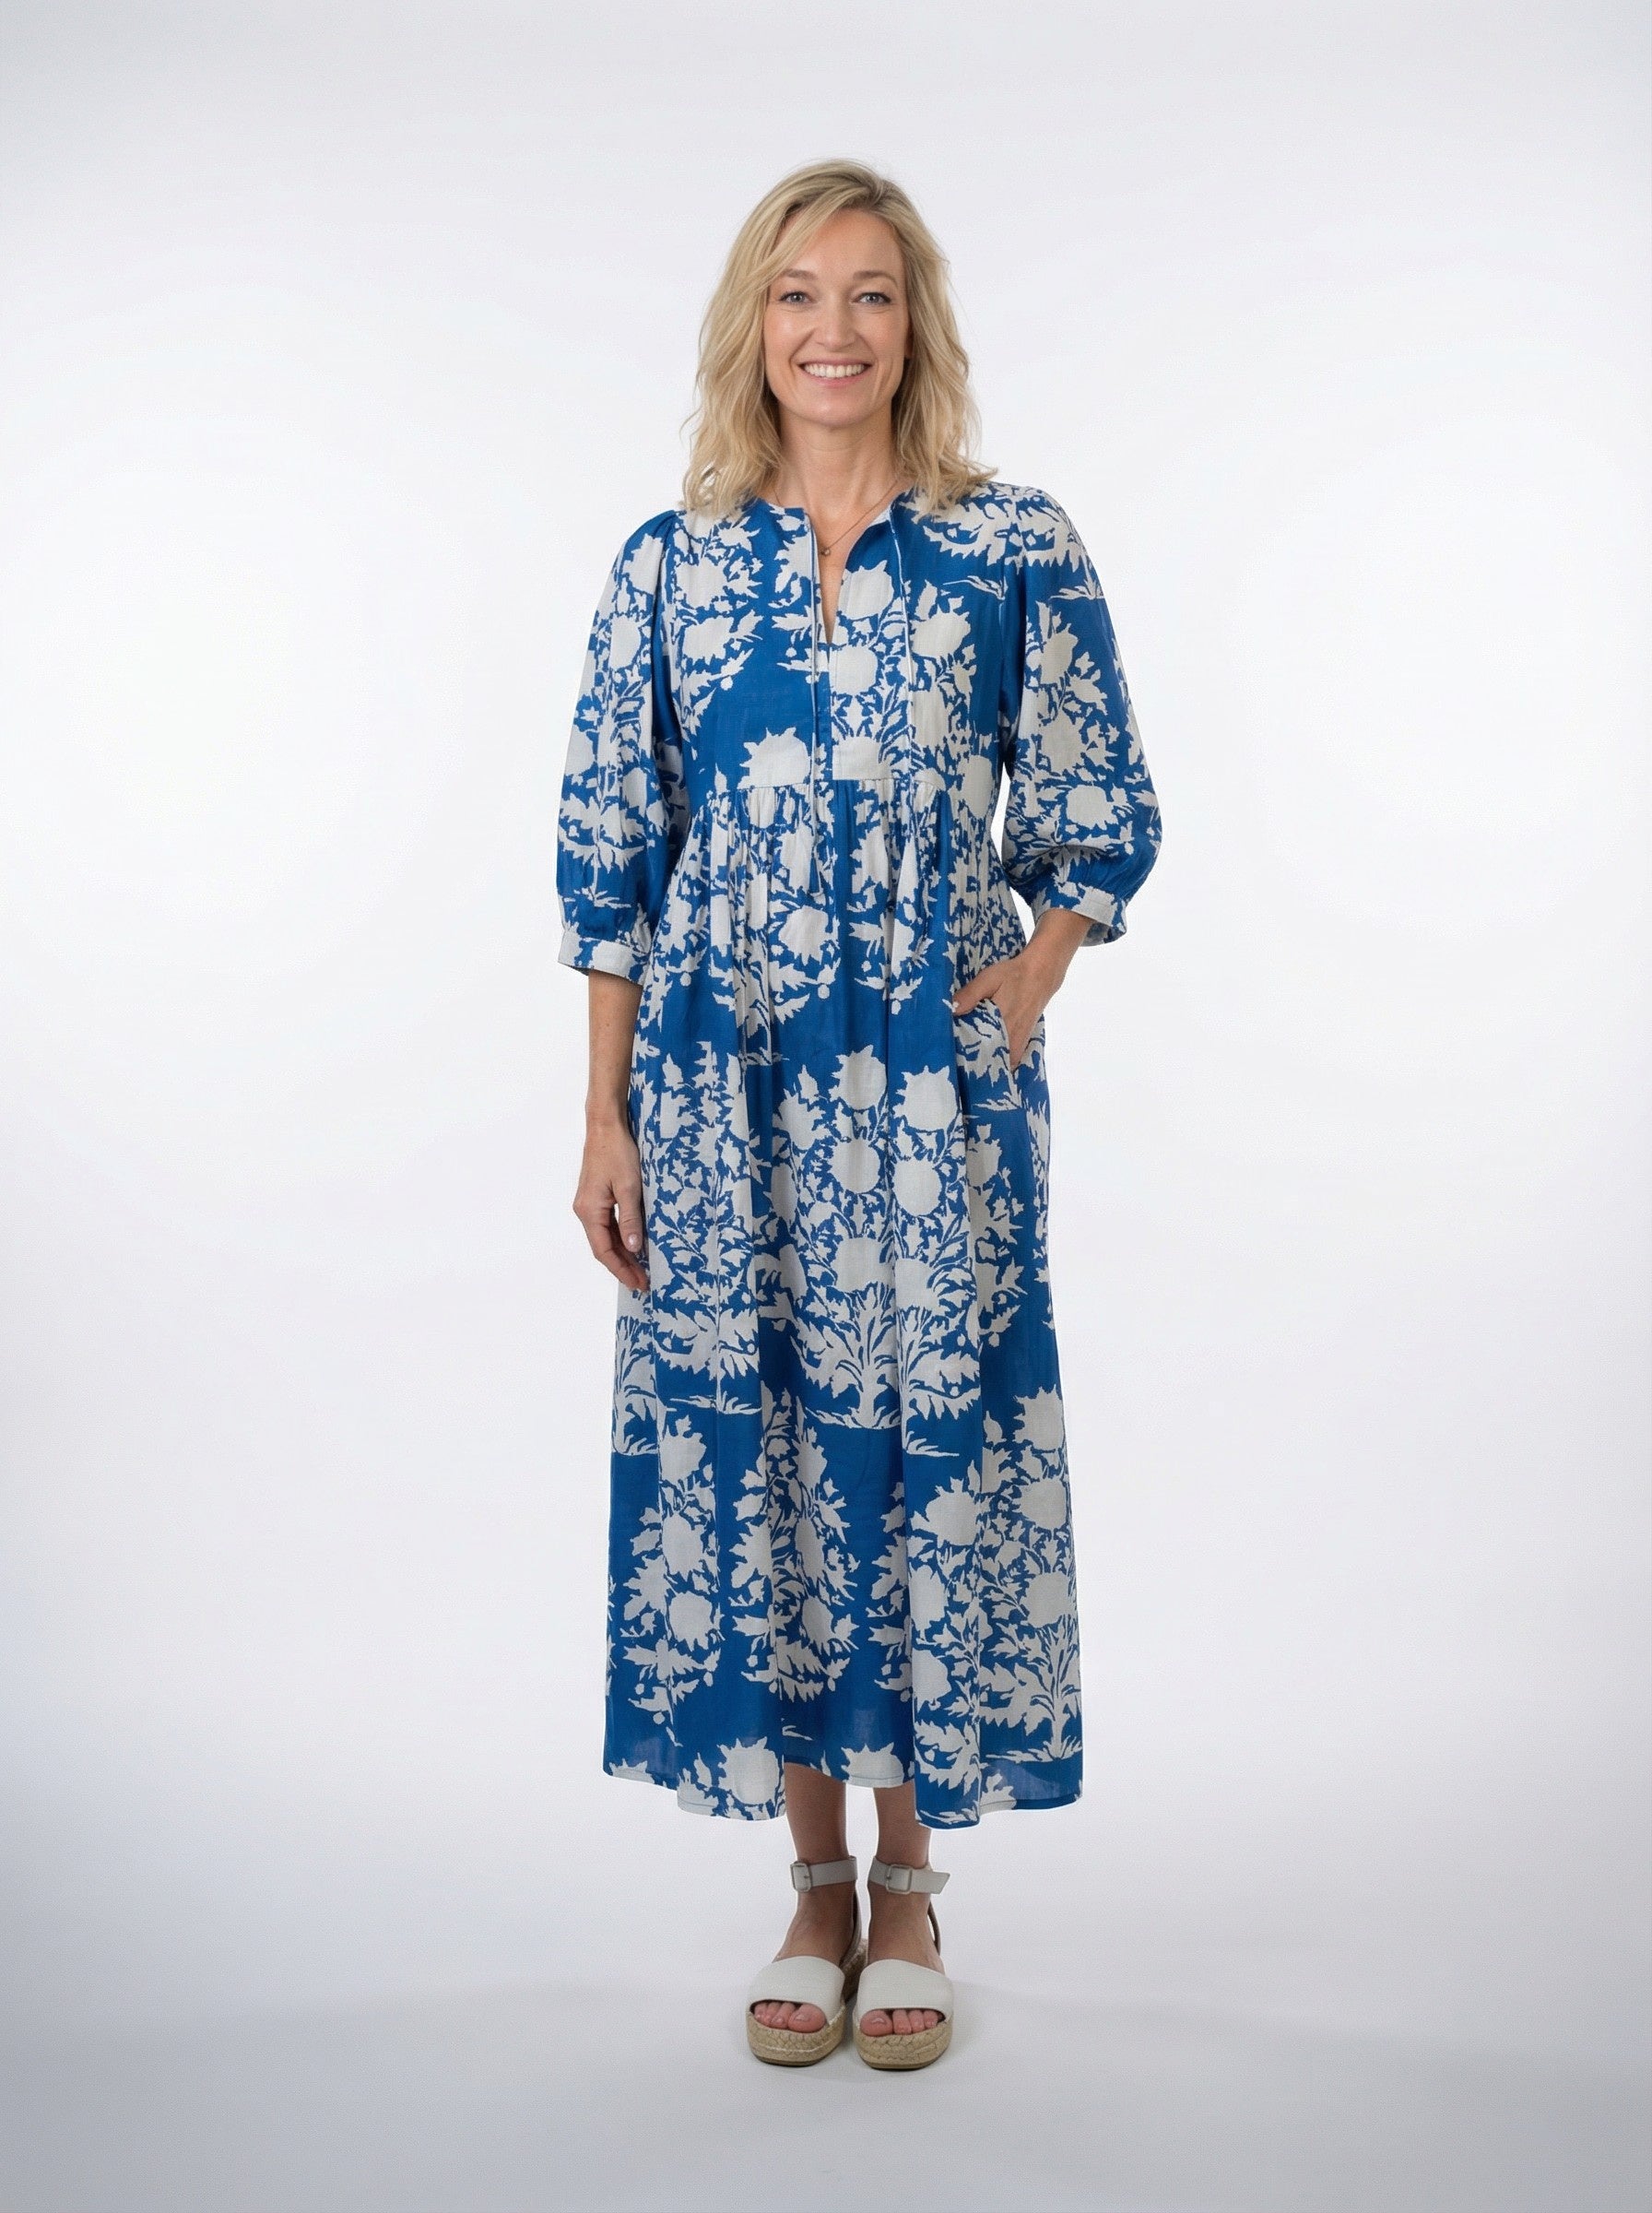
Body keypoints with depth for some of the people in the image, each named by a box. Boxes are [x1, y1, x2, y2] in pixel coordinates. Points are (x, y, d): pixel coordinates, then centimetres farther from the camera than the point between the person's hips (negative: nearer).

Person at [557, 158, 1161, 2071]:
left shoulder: (1019, 555, 2)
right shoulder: (668, 567, 5)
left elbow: (1100, 823, 7)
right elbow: (607, 854, 6)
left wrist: (1027, 983, -11)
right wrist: (606, 1118, 2)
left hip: (931, 1086, -1)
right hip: (720, 1086, 2)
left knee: (926, 1447, 2)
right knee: (740, 1452, 5)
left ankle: (908, 1886, 22)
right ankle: (816, 1880, 24)